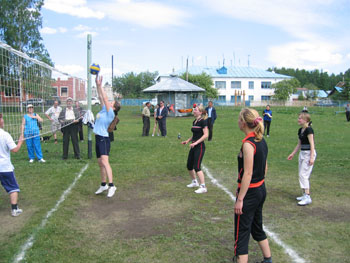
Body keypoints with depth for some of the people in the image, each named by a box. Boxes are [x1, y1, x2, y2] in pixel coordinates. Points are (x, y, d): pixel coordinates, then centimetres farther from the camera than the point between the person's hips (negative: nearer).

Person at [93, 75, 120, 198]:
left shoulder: (110, 113, -10)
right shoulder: (103, 110, 11)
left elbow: (105, 98, -14)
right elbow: (101, 97, 13)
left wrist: (100, 85, -10)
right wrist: (97, 85, 7)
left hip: (104, 139, -9)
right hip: (98, 138, 9)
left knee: (105, 161, -21)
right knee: (100, 163, 14)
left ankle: (111, 185, -24)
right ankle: (103, 185, 25)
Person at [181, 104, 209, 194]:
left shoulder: (203, 121, -12)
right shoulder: (194, 122, 13)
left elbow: (205, 135, -18)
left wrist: (196, 142, -22)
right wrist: (187, 141, 10)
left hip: (200, 147, -9)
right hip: (193, 147, 9)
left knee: (197, 167, -12)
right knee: (189, 166, 13)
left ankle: (203, 187, -2)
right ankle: (194, 182, 34)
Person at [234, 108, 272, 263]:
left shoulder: (248, 143, -21)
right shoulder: (261, 141, 6)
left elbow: (247, 173, -22)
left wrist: (240, 199, -18)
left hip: (250, 193, -9)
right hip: (261, 189, 9)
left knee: (241, 234, 1)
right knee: (257, 228, 26)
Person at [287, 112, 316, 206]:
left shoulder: (309, 129, -14)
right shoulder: (300, 130, 11)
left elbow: (312, 144, -17)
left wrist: (312, 157, -21)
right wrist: (292, 154, 21)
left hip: (309, 153, -9)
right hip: (302, 153, 9)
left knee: (303, 174, -10)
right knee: (301, 175, 12)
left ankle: (307, 197, -6)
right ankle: (305, 194, 23)